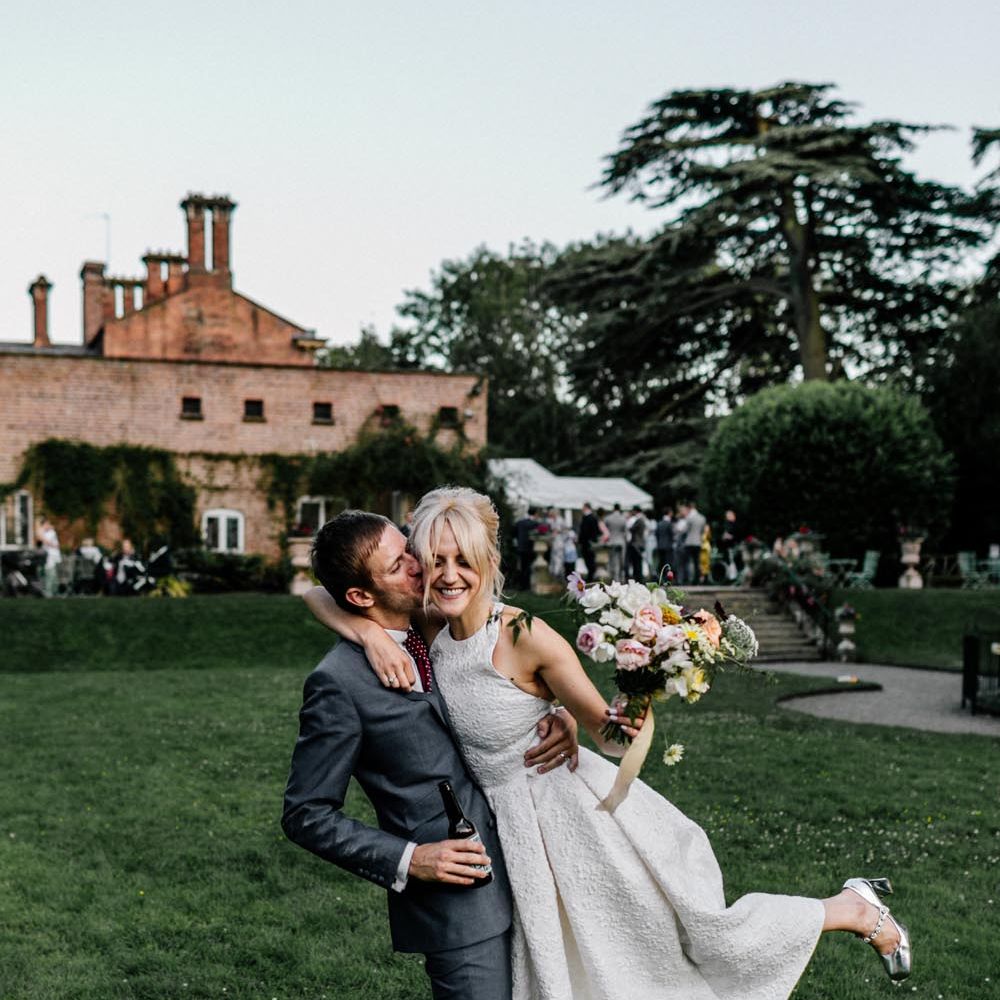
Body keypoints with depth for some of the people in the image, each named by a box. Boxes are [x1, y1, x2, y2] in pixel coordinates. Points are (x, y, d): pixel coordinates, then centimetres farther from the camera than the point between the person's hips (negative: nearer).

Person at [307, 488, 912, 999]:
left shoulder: (526, 637, -21)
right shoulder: (425, 629, -5)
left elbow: (609, 735, -13)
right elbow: (321, 599, -2)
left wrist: (631, 718, -36)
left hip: (577, 808, -6)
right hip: (517, 828, 6)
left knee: (707, 936, 4)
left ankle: (858, 910, 25)